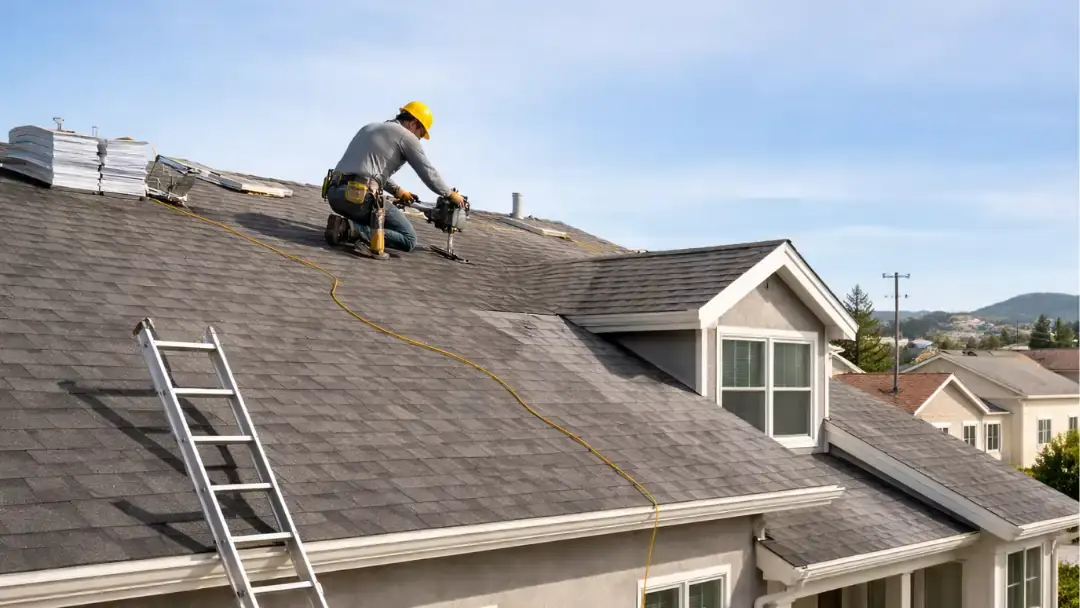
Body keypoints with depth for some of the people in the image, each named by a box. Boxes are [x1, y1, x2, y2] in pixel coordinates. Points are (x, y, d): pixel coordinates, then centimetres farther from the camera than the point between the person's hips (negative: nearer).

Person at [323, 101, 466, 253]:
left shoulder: (369, 128, 28)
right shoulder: (406, 136, 5)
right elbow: (429, 174, 6)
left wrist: (397, 190, 42)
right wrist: (451, 194, 21)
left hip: (334, 193, 8)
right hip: (360, 196, -8)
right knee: (409, 240, 1)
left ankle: (344, 224, 4)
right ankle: (353, 230, -14)